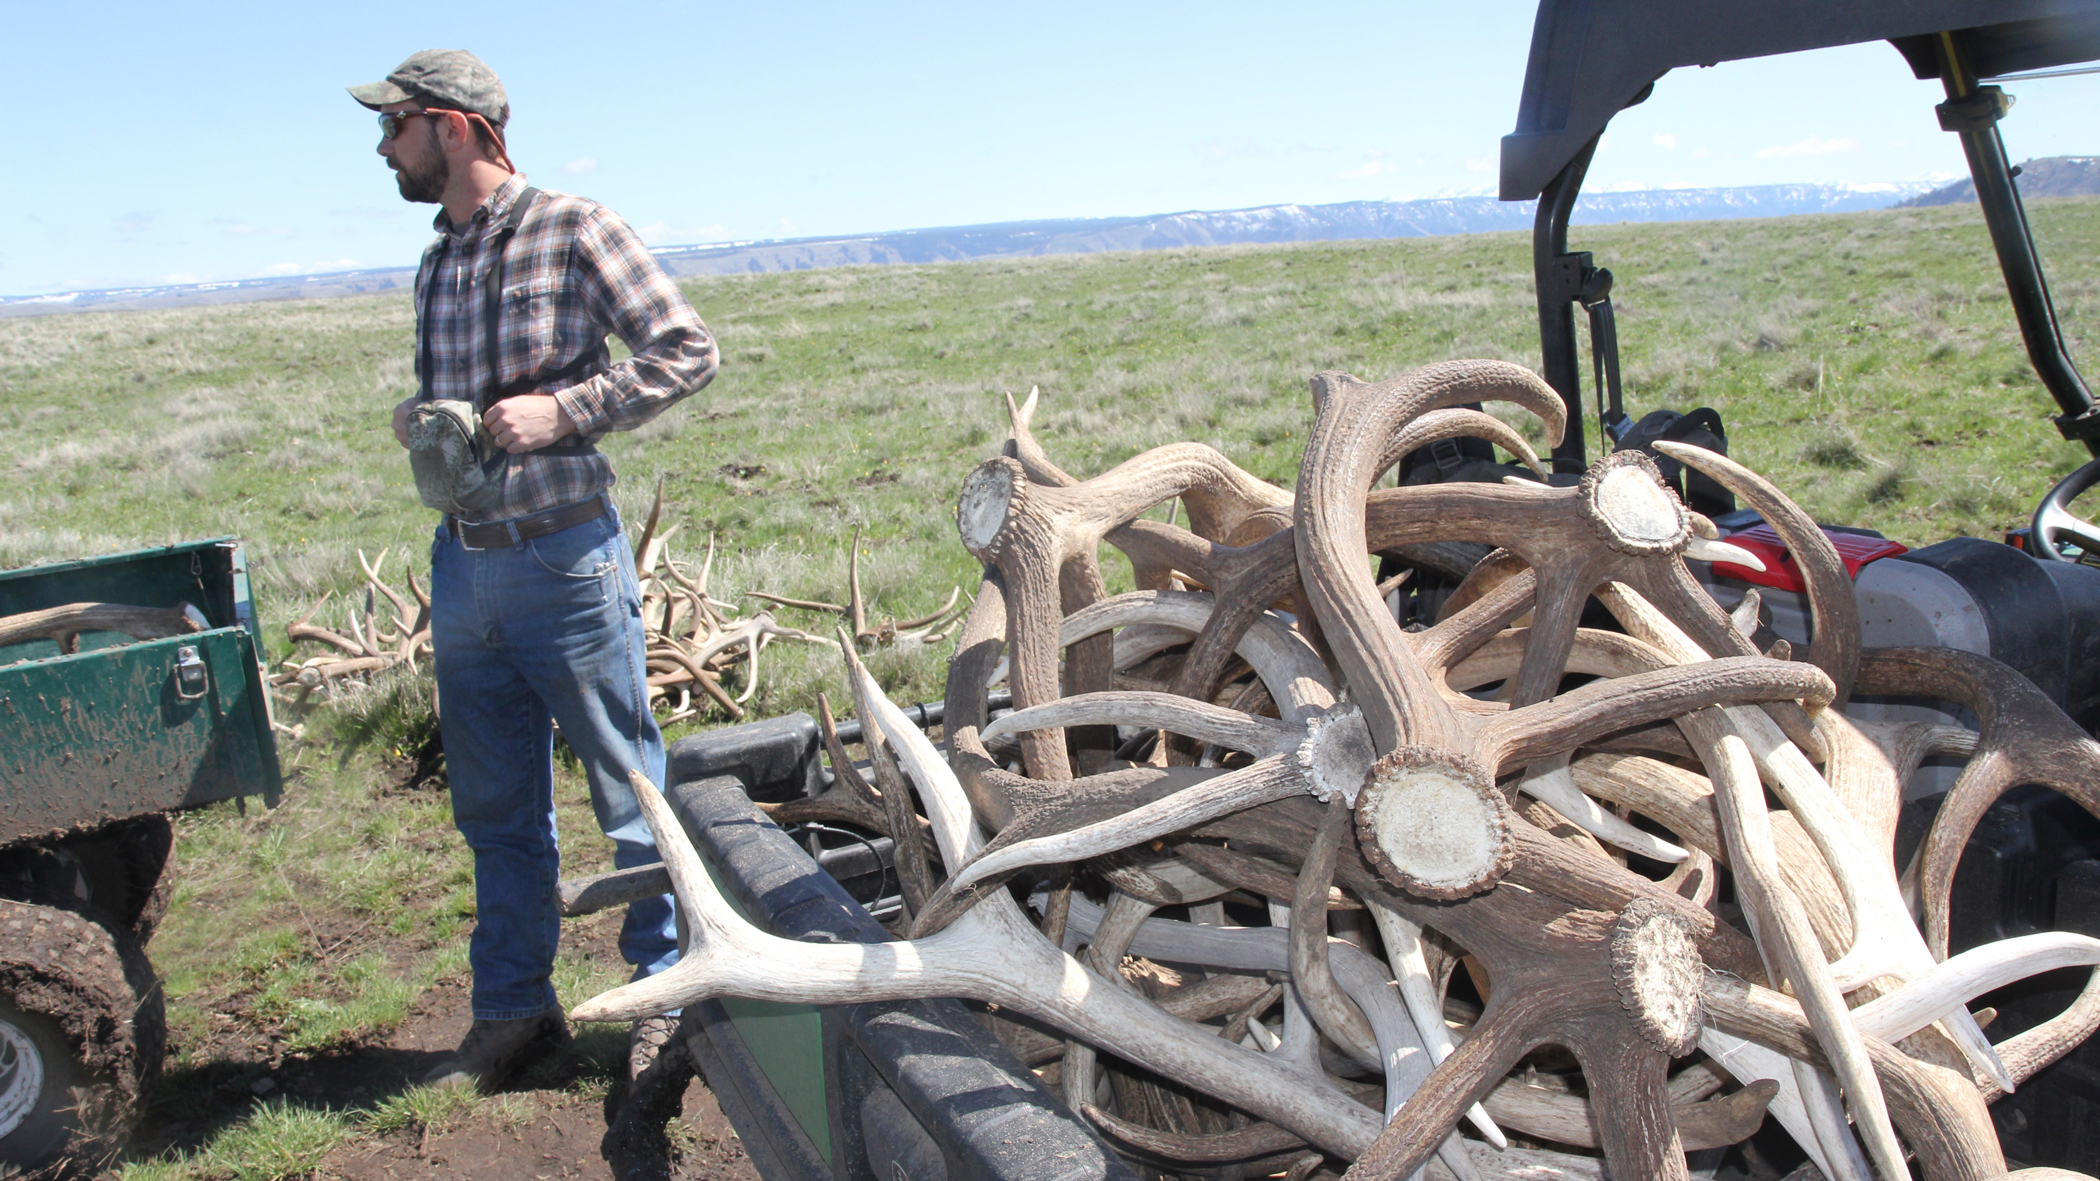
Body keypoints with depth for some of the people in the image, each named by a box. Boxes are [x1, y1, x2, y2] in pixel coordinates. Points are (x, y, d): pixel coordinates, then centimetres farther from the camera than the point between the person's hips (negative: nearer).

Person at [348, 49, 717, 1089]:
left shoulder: (574, 232, -7)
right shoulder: (435, 267, 14)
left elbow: (687, 351, -10)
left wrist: (560, 412, -19)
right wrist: (417, 419, 2)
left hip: (564, 561, -7)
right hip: (462, 562, 7)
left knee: (631, 793, 4)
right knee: (495, 807, 14)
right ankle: (512, 1010, 28)